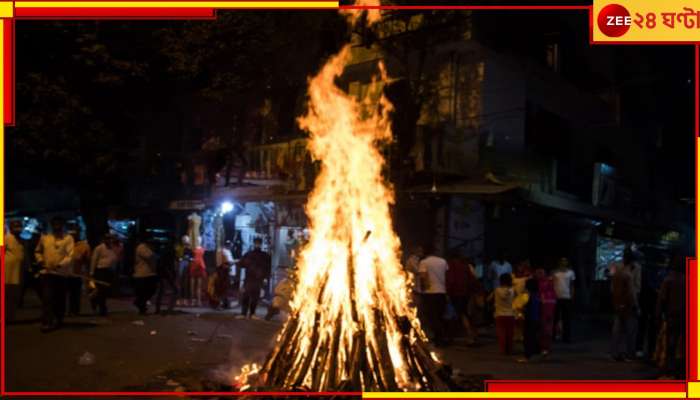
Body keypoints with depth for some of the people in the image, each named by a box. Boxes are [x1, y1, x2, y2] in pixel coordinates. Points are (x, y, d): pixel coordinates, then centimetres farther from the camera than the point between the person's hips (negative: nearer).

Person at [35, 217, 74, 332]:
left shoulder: (68, 238, -1)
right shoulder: (44, 238, 10)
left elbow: (70, 255, -11)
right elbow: (37, 251, 24)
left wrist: (60, 264, -26)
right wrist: (40, 260, 4)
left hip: (62, 273, -1)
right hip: (46, 272, 1)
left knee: (60, 299, 9)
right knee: (47, 297, -10)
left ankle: (58, 321, 25)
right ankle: (46, 322, -13)